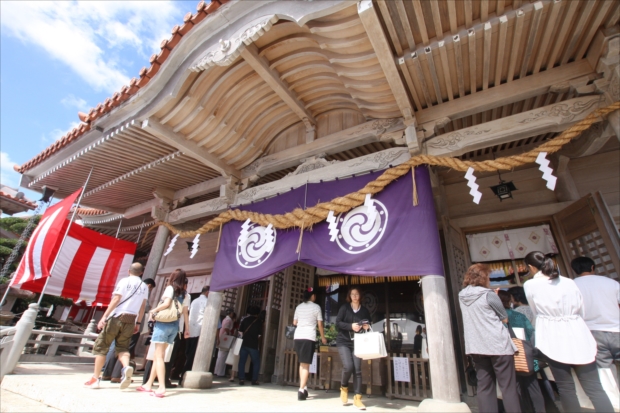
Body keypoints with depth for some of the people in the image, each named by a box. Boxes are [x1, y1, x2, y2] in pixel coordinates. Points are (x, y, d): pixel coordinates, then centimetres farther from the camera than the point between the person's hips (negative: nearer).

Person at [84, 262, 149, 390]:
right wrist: (138, 323, 15)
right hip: (131, 320, 4)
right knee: (122, 347, 11)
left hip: (116, 317, -4)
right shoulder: (144, 286, 9)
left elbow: (116, 299, -12)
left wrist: (104, 316, -10)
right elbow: (142, 306, 9)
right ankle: (126, 367, -16)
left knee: (101, 346, 11)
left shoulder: (125, 281, -4)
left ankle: (95, 378, 13)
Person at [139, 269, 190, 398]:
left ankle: (161, 387, -11)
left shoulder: (170, 288, -5)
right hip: (175, 326, 6)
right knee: (158, 355, 18)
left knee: (159, 356, -3)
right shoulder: (186, 294, 8)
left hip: (163, 323, -6)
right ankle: (149, 384, 26)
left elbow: (166, 303, -20)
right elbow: (185, 313, 7)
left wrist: (154, 310, -4)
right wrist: (187, 328, 13)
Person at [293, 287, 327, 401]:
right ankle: (301, 390, -4)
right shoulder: (316, 307, 0)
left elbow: (294, 323, 15)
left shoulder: (299, 307, 12)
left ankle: (304, 387, 21)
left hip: (298, 336, 5)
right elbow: (320, 324, 1)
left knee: (302, 363, 17)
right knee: (306, 364, 0)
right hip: (309, 337, -5)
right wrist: (323, 337, 13)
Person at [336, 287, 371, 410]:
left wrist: (367, 327, -11)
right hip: (343, 341, -2)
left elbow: (369, 325, 13)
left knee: (357, 370, -2)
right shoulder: (344, 308, -2)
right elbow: (337, 323, -8)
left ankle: (357, 398, 9)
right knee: (348, 366, -14)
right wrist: (351, 326, -22)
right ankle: (344, 387, 15)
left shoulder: (365, 311, 5)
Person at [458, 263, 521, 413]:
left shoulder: (462, 296, 6)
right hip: (498, 344, -5)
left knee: (484, 386, 9)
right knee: (508, 386, 5)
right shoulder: (488, 294, -10)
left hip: (476, 346, 5)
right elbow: (505, 318, 2)